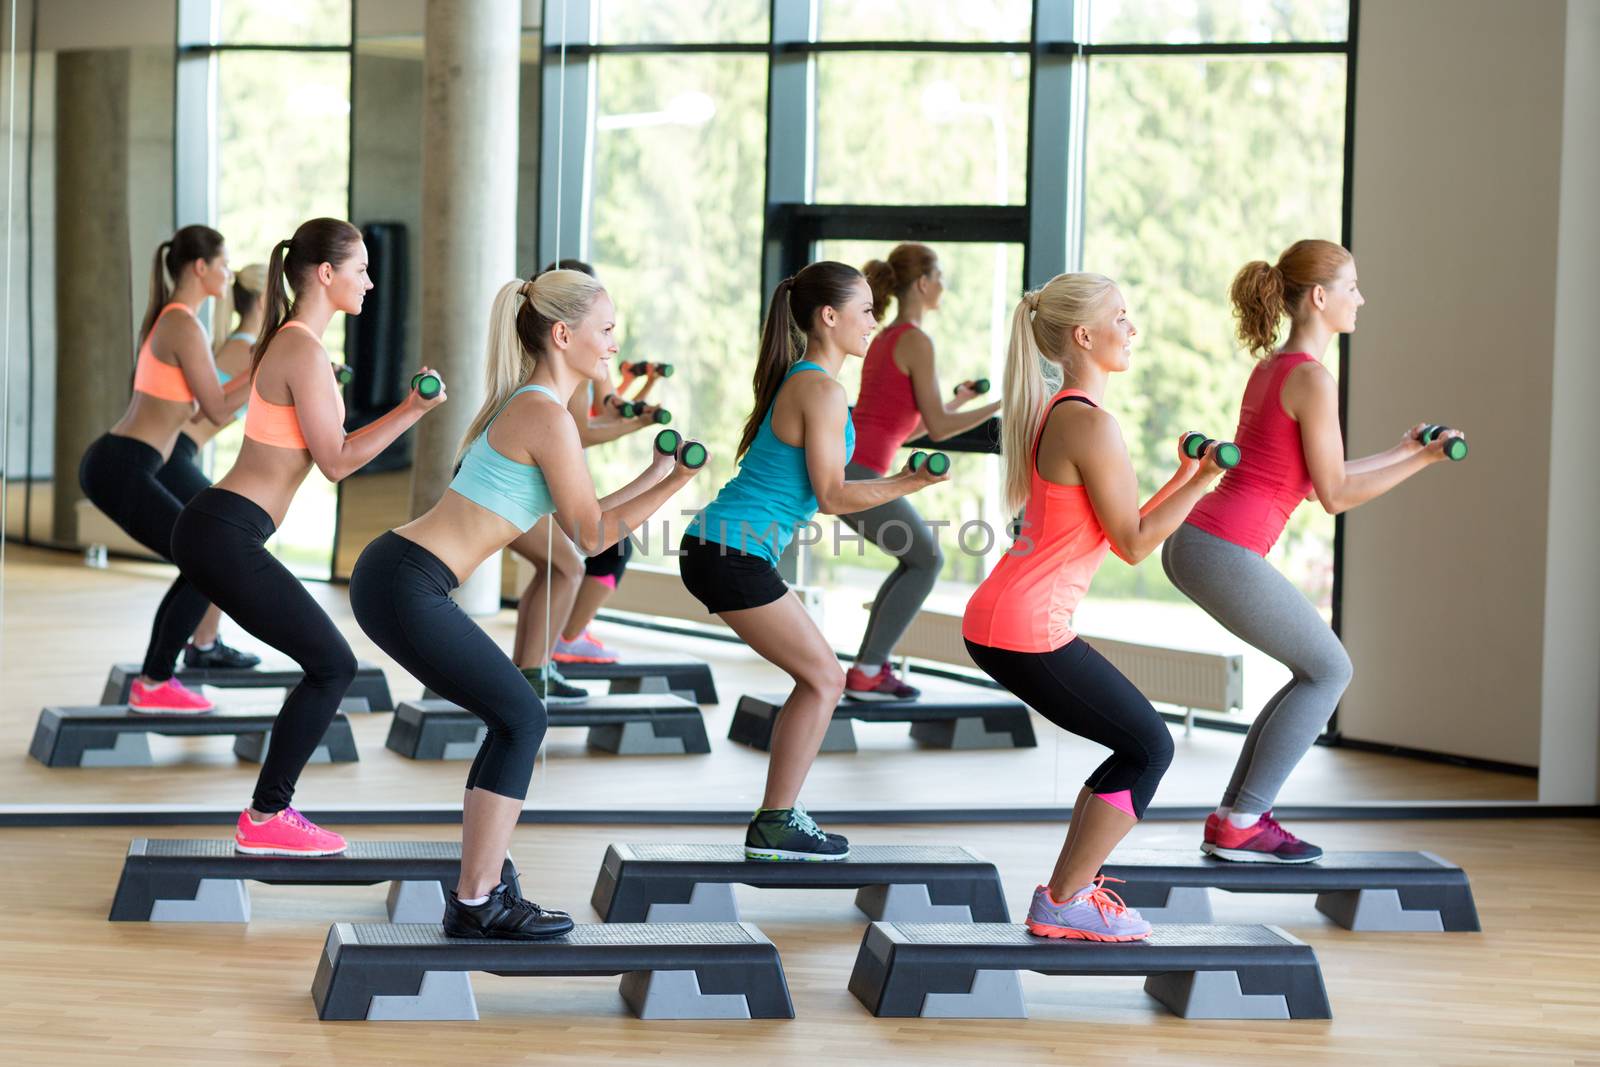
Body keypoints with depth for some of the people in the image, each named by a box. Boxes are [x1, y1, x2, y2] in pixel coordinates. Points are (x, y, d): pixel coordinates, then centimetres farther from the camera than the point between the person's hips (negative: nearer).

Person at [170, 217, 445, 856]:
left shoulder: (288, 342, 17)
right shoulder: (305, 353, -14)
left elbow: (325, 451, 20)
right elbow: (336, 463, -13)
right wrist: (411, 411, -13)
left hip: (215, 530, 10)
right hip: (225, 535, -10)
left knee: (328, 665, 15)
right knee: (333, 666, -4)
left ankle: (269, 811, 17)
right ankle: (265, 821, 0)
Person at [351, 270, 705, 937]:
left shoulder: (530, 405, 18)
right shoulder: (548, 416, -13)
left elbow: (580, 520, 23)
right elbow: (592, 536, -7)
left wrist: (654, 475, 25)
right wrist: (677, 482, -4)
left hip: (394, 575, 10)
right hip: (405, 587, -10)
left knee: (516, 719, 15)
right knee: (521, 719, -2)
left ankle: (481, 891, 19)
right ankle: (475, 905, 1)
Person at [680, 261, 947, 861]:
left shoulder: (796, 381, 17)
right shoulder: (822, 390, -13)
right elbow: (831, 497, -14)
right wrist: (907, 484, -15)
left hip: (716, 548, 10)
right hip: (734, 556, -10)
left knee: (819, 677, 14)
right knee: (824, 678, -2)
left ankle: (778, 817, 17)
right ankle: (775, 827, -1)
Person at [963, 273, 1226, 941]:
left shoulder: (1055, 413, 17)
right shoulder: (1091, 425, -15)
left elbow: (1121, 528, 19)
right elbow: (1132, 544, -13)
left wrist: (1181, 481, 14)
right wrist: (1199, 484, -9)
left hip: (1000, 620, 10)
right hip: (1028, 629, -10)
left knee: (1139, 742, 18)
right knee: (1148, 747, 0)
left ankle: (1068, 886, 22)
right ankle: (1062, 904, 3)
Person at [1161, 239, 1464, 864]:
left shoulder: (1269, 369, 18)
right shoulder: (1313, 379, -11)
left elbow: (1314, 478, 25)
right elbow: (1334, 496, -9)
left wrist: (1399, 451, 28)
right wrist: (1423, 460, -2)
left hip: (1190, 546, 9)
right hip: (1225, 554, -9)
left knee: (1320, 670, 17)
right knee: (1329, 671, 7)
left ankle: (1233, 818, 16)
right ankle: (1241, 827, 4)